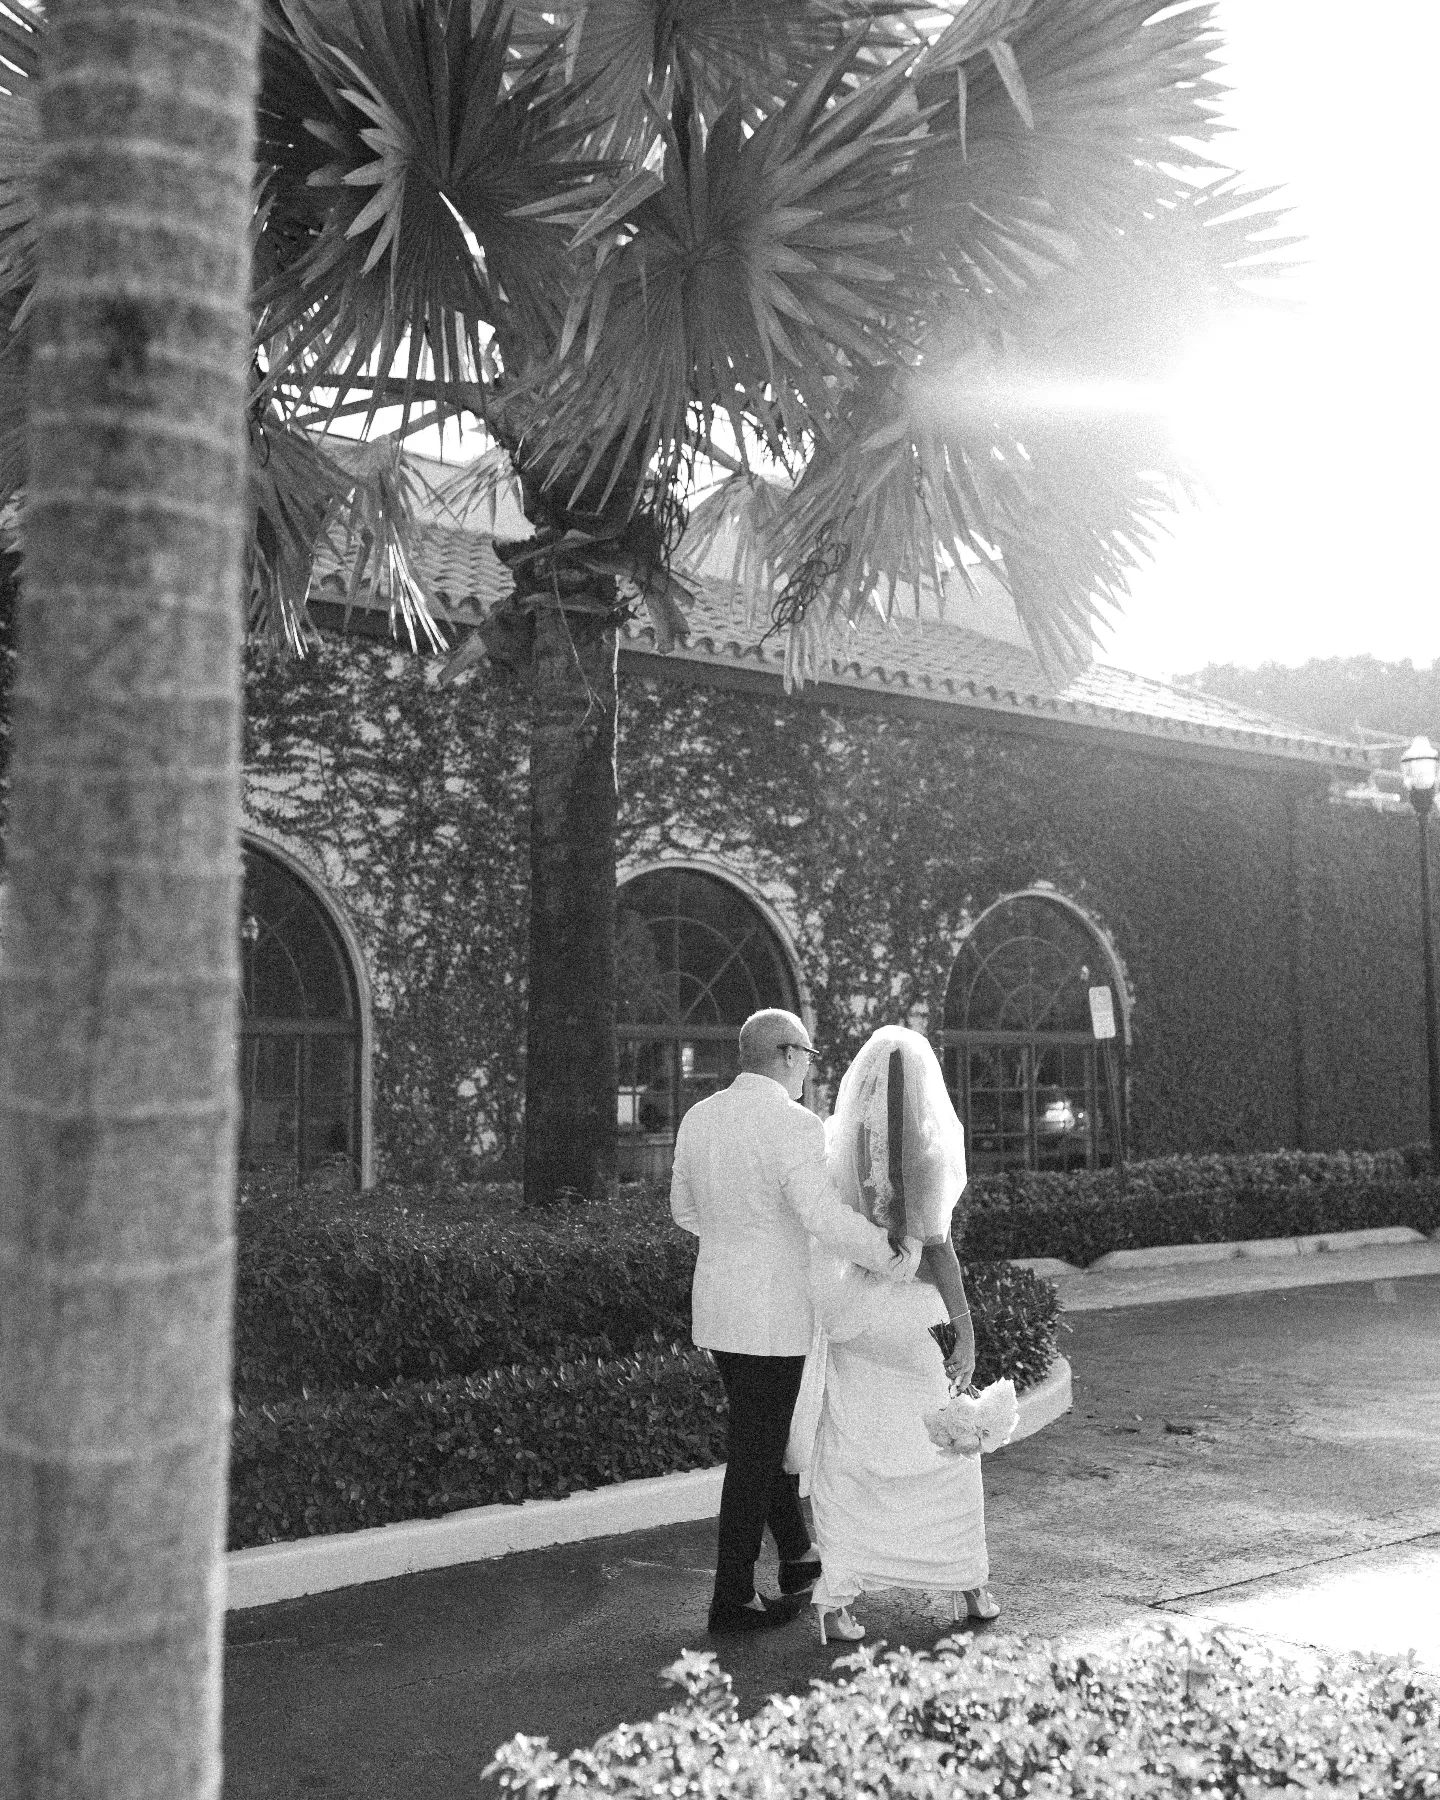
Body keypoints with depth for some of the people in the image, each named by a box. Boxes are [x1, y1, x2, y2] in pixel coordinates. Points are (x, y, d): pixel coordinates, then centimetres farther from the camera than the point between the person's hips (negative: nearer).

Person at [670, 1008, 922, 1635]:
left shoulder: (698, 1118, 3)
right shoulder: (794, 1126, -19)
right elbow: (827, 1217, -30)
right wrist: (896, 1257, -17)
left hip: (716, 1303, 7)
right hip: (773, 1317, -7)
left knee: (768, 1435, 21)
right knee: (755, 1454, 3)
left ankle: (799, 1561, 35)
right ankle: (733, 1599, 13)